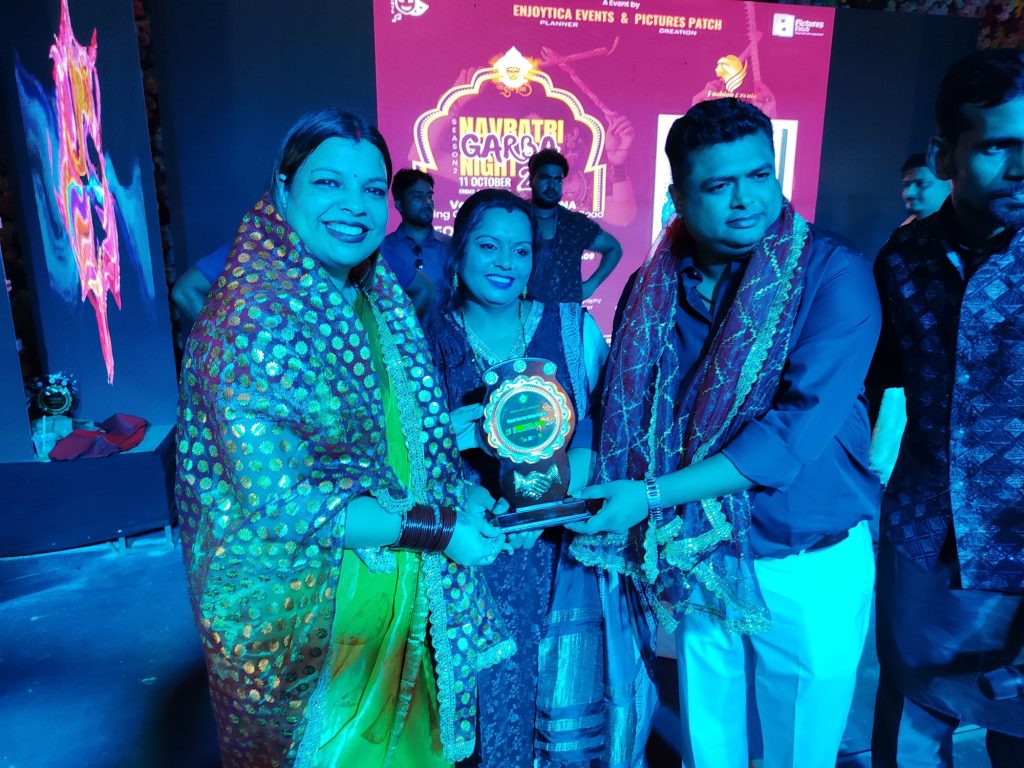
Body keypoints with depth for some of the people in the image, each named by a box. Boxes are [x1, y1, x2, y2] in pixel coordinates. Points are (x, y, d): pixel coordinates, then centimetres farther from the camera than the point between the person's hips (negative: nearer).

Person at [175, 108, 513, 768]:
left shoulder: (383, 298, 1)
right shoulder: (252, 319, -23)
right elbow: (280, 502, -25)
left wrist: (464, 489, -3)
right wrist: (435, 526, -21)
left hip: (401, 587, 7)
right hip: (301, 608, -6)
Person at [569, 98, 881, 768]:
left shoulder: (833, 274, -16)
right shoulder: (652, 289, -3)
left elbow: (798, 429, -25)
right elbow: (620, 414, 4)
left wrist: (651, 495, -25)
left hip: (810, 567, -3)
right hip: (696, 562, 3)